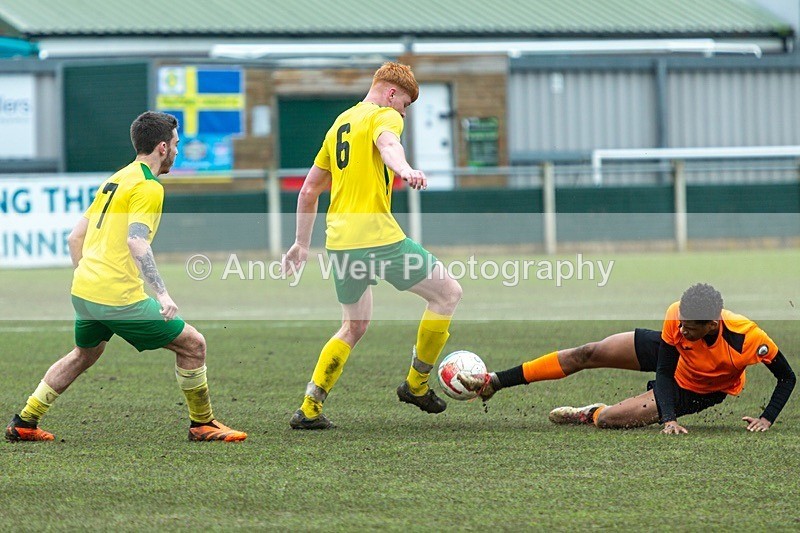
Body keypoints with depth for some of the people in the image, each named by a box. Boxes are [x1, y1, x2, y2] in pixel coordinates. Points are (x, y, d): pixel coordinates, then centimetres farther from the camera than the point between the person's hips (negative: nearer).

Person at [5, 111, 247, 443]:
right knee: (192, 344, 0)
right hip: (119, 297, -9)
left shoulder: (115, 180, 18)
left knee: (85, 353, 31)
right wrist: (162, 293, -27)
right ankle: (201, 424, 9)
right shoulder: (148, 187, -9)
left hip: (83, 291, 9)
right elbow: (136, 242, -23)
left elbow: (75, 237, 21)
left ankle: (24, 423, 31)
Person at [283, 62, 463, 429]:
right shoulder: (385, 116, -1)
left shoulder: (340, 124, 23)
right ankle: (417, 384, 11)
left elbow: (309, 189, 26)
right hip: (377, 236, -8)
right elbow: (387, 143, -27)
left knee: (354, 326, 22)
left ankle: (309, 409, 12)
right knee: (448, 292, 7)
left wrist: (302, 243, 32)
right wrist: (404, 170, -47)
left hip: (339, 241, 8)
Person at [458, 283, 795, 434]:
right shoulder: (677, 317, -32)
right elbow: (663, 373, -21)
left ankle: (590, 414, 24)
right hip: (669, 358, 3)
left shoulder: (747, 338, -41)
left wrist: (767, 419, -32)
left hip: (694, 392, -3)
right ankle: (493, 383, 13)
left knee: (607, 419, -17)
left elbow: (787, 377, -24)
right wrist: (669, 421, -32)